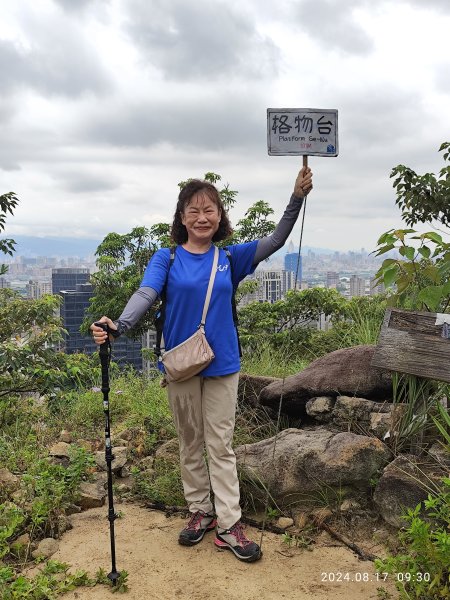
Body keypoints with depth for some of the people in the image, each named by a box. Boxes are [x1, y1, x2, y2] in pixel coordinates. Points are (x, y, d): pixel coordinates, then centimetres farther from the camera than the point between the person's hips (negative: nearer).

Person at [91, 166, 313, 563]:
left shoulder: (230, 258, 3)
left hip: (222, 364, 1)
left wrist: (297, 198, -14)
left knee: (221, 445, 6)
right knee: (191, 443, 13)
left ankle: (228, 525, 13)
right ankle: (200, 511, 29)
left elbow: (275, 241, -2)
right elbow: (145, 295, -17)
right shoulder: (167, 258, -3)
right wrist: (118, 326, -36)